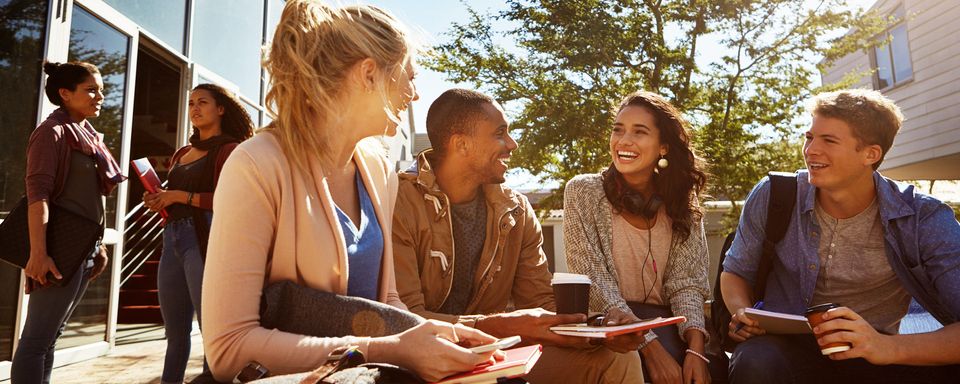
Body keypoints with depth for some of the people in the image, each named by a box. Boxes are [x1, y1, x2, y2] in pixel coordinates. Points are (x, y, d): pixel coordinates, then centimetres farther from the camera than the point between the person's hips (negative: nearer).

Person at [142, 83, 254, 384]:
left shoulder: (228, 149, -1)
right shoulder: (181, 154, 21)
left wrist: (180, 196, -12)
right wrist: (158, 202, 8)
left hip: (205, 238, -7)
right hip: (172, 238, 8)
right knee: (175, 330, 12)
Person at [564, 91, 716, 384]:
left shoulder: (682, 200, 6)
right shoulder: (582, 192, -5)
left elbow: (687, 282, -1)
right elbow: (595, 282, -12)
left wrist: (696, 346, -18)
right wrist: (650, 346, -22)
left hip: (666, 323, 3)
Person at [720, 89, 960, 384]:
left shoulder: (924, 220, -8)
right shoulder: (770, 197, -6)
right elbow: (736, 271, 8)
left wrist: (890, 347, -34)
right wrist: (742, 314, -13)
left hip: (872, 357, 1)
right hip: (785, 346, -1)